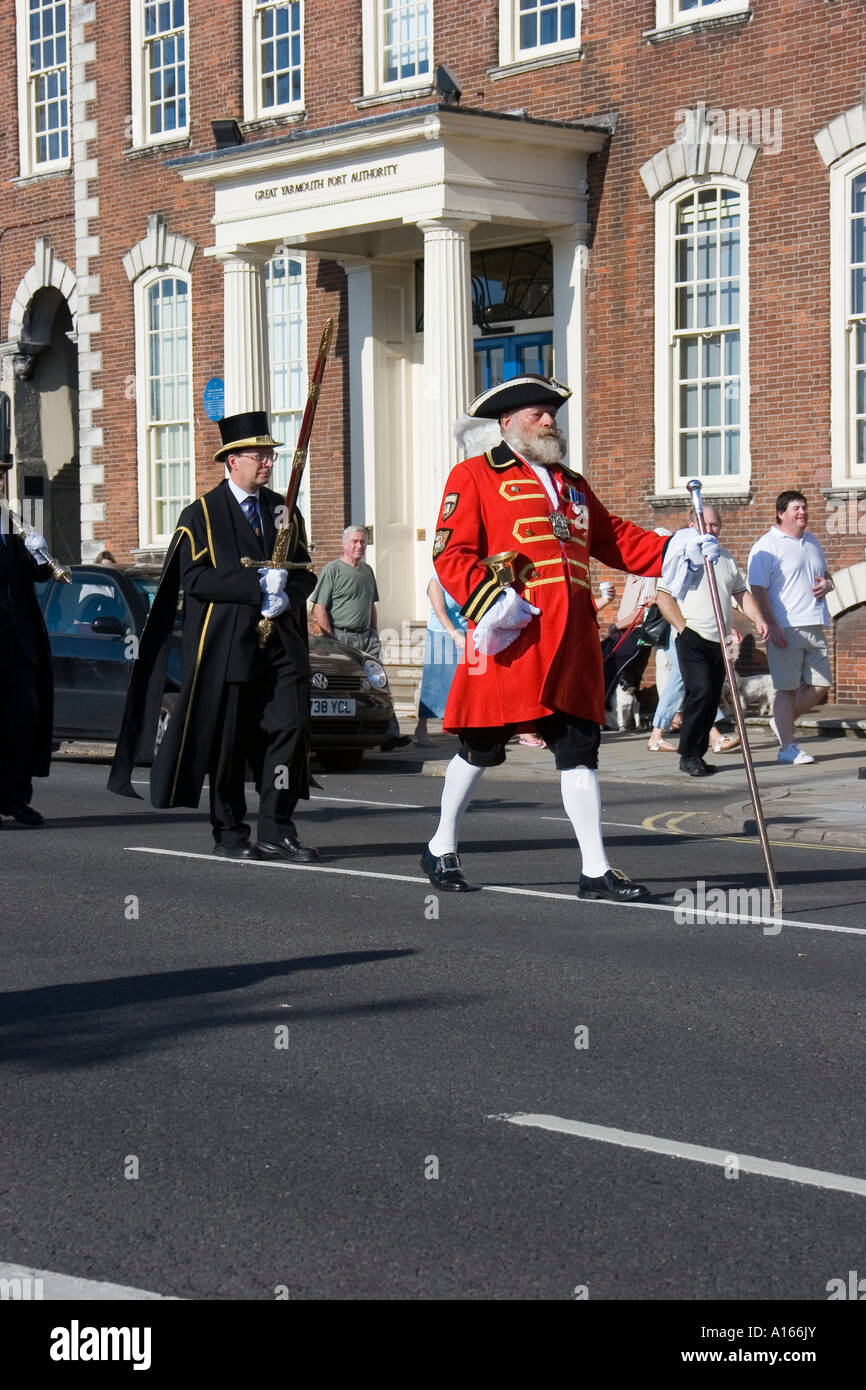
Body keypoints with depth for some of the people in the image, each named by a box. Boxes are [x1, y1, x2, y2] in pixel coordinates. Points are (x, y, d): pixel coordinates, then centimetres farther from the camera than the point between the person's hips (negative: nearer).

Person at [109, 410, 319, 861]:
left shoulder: (284, 510, 16)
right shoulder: (201, 515, 1)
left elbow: (305, 573, 16)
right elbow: (195, 579, -9)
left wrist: (284, 597, -7)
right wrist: (259, 585, -16)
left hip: (282, 643, 4)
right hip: (226, 644, -4)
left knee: (290, 729, -6)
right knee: (228, 742, 1)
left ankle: (277, 831, 0)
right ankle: (230, 834, 13)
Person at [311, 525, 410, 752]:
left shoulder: (367, 571, 20)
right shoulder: (333, 569, -2)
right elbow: (319, 609, -7)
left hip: (366, 636, 6)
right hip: (342, 637, -6)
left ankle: (389, 735, -13)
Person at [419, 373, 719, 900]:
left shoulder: (571, 484, 24)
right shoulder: (474, 477, 2)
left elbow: (614, 539, 21)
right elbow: (451, 554, -7)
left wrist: (672, 550, 6)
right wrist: (492, 600, -21)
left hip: (573, 644, 6)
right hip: (510, 641, -5)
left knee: (579, 749, 3)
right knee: (481, 747, 5)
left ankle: (596, 869, 6)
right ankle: (442, 849, 22)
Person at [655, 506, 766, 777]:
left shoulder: (727, 558, 17)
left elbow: (742, 594, 22)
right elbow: (663, 596, -6)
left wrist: (758, 619, 6)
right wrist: (683, 628, -12)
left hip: (719, 642, 6)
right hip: (692, 639, -6)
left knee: (712, 699, 4)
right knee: (700, 691, -18)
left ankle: (698, 754, 12)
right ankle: (688, 754, -11)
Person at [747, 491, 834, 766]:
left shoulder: (811, 541, 18)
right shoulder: (767, 545, -5)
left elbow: (825, 575, 31)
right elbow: (758, 588, -11)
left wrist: (827, 584, 6)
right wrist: (771, 625, -18)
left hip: (814, 626, 7)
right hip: (785, 628, -7)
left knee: (821, 683, 6)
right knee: (787, 688, -3)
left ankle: (783, 722, 25)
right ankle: (787, 747, 3)